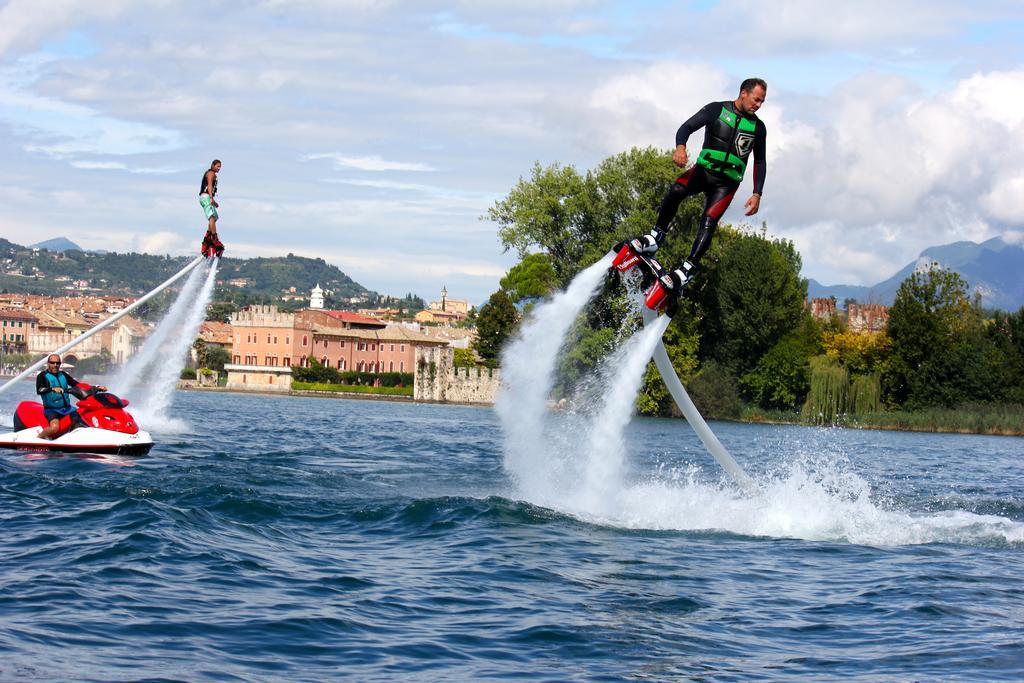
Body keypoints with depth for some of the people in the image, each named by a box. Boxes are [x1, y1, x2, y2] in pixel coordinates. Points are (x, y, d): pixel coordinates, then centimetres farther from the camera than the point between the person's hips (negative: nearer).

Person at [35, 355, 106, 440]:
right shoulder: (42, 376, -3)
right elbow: (39, 390, -20)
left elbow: (77, 384, 14)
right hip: (52, 409, -6)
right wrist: (53, 389, -39)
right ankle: (38, 438, -9)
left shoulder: (63, 375, 13)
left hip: (67, 408, 6)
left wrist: (96, 388, 6)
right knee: (55, 427, -32)